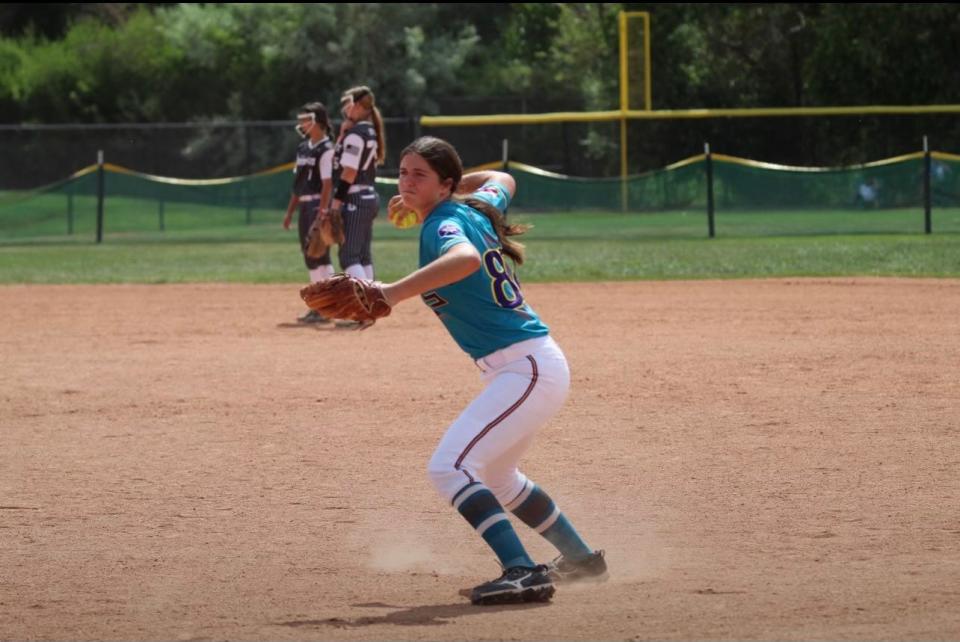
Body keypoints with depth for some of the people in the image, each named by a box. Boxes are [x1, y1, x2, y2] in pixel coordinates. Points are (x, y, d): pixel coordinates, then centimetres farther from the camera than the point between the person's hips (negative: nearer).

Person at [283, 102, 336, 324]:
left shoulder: (326, 150, -11)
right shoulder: (303, 148, 16)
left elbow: (327, 184, -18)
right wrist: (290, 211, 19)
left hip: (319, 205, -9)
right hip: (305, 206, 9)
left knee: (319, 255, -12)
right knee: (309, 254, 11)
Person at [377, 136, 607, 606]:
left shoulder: (443, 224, -14)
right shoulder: (475, 210, 11)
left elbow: (467, 258, -40)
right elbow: (502, 181, 36)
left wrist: (395, 292, -45)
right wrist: (417, 199, 38)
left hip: (527, 369, -10)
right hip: (531, 369, 10)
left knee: (449, 468, -21)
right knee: (494, 478, 29)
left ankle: (522, 573, -31)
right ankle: (579, 558, 39)